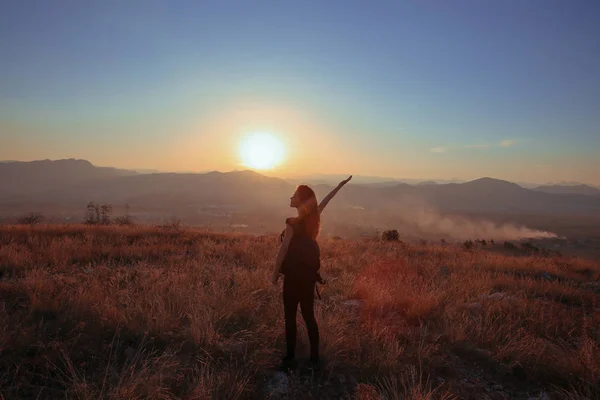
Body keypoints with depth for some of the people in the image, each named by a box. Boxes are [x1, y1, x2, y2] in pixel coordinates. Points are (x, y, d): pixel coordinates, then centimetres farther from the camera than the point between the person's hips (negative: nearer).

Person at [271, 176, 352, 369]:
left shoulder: (292, 223, -17)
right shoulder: (313, 217, 1)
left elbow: (283, 250, -12)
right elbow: (325, 200, 17)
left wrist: (275, 273, -2)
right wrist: (340, 185, 30)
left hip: (294, 276, -6)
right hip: (309, 275, 7)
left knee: (290, 317, 5)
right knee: (309, 315, 14)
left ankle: (290, 357, 12)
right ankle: (315, 357, 21)